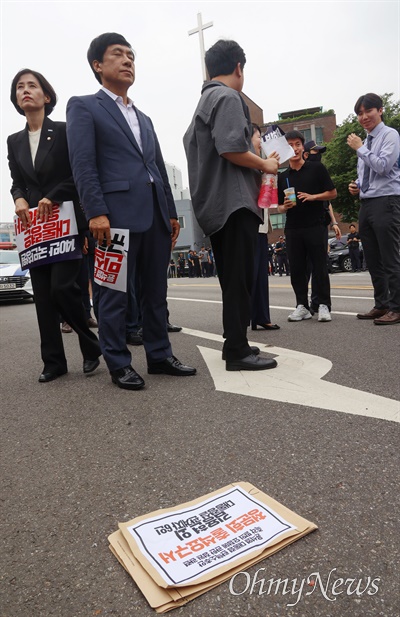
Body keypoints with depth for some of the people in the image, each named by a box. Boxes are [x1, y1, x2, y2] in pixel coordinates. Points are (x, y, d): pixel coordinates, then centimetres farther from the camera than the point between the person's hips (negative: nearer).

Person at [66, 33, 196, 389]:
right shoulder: (84, 106, 8)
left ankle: (159, 356, 18)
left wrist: (171, 212, 14)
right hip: (117, 214, -6)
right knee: (115, 294, -2)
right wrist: (96, 213, -17)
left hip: (155, 214, 7)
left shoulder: (144, 119, 28)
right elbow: (83, 164, -5)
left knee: (156, 292, 8)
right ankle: (119, 365, 9)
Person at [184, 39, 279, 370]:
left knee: (232, 277, 12)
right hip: (234, 201, -10)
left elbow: (191, 144, 29)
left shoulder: (204, 101, 24)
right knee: (239, 277, -9)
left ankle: (233, 342, 19)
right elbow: (231, 148, -21)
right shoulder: (228, 97, -6)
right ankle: (238, 350, -5)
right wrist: (265, 165, -5)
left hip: (217, 203, 10)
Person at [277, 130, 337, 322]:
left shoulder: (317, 168, 5)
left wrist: (312, 197, -11)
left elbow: (332, 193, 5)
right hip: (292, 228, 3)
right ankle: (302, 306, 12)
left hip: (315, 226, -3)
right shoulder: (282, 177, 13)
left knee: (319, 267, -2)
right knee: (297, 269, 3)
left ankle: (324, 306, 5)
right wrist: (285, 206, -7)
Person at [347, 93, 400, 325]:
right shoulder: (365, 142, 19)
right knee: (373, 259, 9)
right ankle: (381, 305, 18)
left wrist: (360, 148, -10)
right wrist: (357, 186, 8)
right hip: (367, 203, 8)